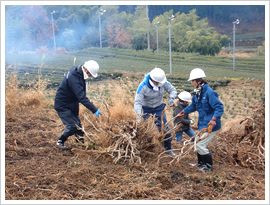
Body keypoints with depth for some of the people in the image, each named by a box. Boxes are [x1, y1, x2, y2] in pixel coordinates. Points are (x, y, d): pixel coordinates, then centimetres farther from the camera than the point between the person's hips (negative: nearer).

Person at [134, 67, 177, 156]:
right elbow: (138, 101, -29)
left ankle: (168, 148, 21)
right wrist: (139, 114, -44)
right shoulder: (143, 86, -27)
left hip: (159, 108, 2)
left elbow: (173, 90, -2)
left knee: (164, 128, 0)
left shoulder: (163, 83, -18)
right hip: (145, 109, -2)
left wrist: (171, 98, -24)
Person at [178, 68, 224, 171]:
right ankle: (201, 162, 38)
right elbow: (193, 106, 26)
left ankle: (209, 166, 8)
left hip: (210, 124, -9)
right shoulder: (197, 93, 7)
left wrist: (214, 119, -36)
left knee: (200, 144, -7)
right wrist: (183, 111, 32)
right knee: (198, 143, 19)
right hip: (202, 123, 9)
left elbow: (219, 107, -24)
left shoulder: (209, 92, -21)